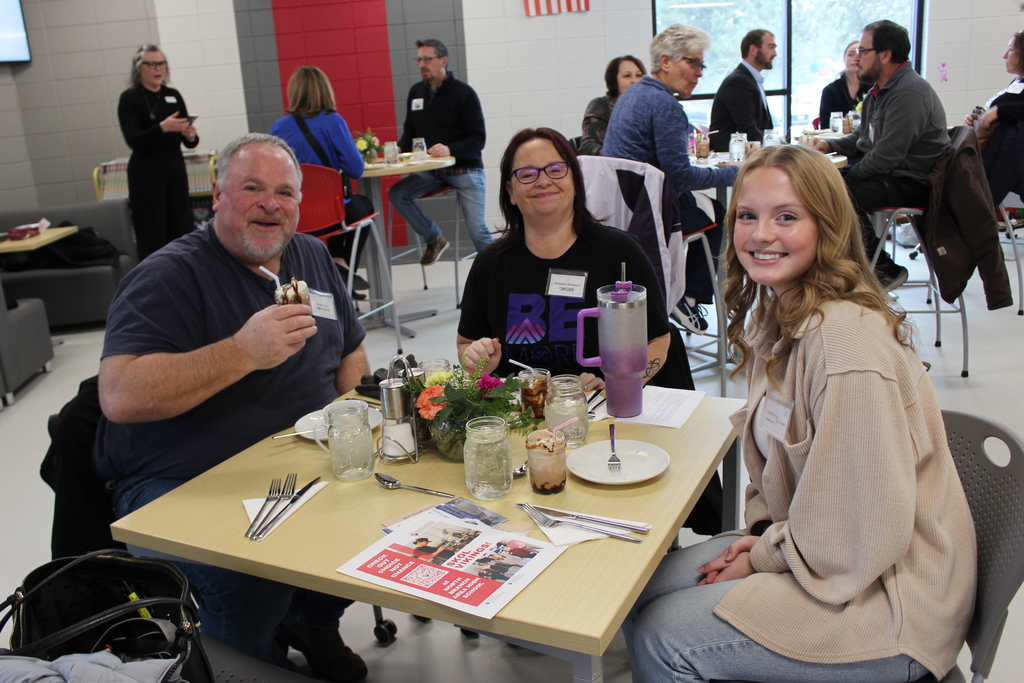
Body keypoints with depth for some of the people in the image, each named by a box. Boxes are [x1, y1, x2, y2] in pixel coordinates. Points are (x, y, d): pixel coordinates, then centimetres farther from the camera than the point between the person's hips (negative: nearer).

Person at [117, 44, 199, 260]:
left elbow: (190, 143, 13)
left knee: (182, 230, 2)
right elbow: (133, 140, -13)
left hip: (175, 169, 5)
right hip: (146, 174, -4)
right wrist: (162, 127, -27)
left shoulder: (173, 95, 13)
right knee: (153, 236, -5)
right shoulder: (129, 98, 0)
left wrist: (190, 135, -10)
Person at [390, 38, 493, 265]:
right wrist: (398, 149, -6)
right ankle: (434, 239, 1)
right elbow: (410, 132, 17)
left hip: (465, 169, -5)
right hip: (431, 170, 5)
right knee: (397, 194, -18)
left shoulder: (464, 93, -7)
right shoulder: (415, 92, 9)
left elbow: (478, 139, -11)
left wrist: (450, 149, -28)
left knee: (477, 230, -15)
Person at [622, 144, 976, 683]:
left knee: (662, 640, -13)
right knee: (641, 592, 5)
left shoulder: (848, 341, -28)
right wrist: (762, 532, -2)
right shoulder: (774, 315, 4)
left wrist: (763, 558, -12)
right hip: (802, 545, 9)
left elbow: (865, 531, -25)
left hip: (888, 600, -9)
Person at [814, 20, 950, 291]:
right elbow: (863, 137, 21)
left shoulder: (909, 93, -22)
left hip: (913, 182, -10)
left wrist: (851, 175, -12)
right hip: (888, 174, 10)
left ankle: (884, 270, -13)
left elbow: (887, 156, -26)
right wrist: (830, 144, 3)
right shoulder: (881, 90, 12)